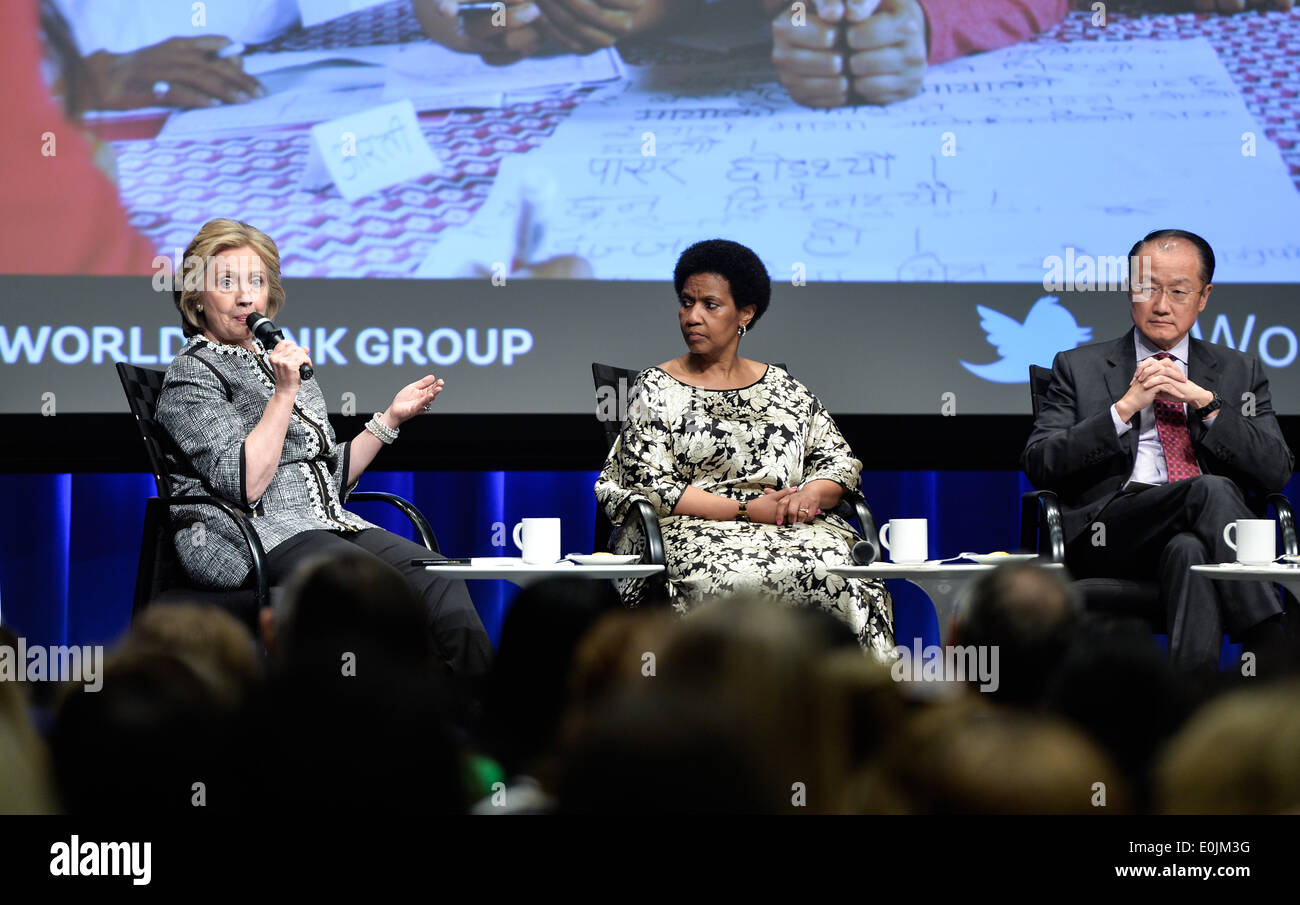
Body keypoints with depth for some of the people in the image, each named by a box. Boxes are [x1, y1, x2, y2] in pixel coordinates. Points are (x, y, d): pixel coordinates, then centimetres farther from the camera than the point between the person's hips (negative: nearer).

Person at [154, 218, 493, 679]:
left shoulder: (281, 362, 24)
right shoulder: (191, 375, 0)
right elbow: (244, 484, -14)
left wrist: (391, 417, 20)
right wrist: (284, 393, -14)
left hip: (330, 523, 7)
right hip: (255, 537, -7)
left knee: (444, 582, -22)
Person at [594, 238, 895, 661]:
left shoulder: (783, 389, 18)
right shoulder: (655, 389, 8)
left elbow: (839, 460, 16)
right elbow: (653, 487, -3)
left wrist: (810, 494, -9)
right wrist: (747, 509, -12)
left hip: (793, 530, 3)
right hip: (695, 531, -3)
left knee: (845, 579, -30)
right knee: (737, 579, -38)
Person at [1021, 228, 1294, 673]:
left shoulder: (1239, 371, 23)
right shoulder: (1078, 367, 19)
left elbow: (1277, 471, 10)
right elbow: (1038, 465, 4)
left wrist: (1206, 403, -3)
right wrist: (1126, 407, -5)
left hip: (1200, 535, 1)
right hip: (1109, 532, -1)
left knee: (1190, 550, -39)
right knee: (1211, 491, -33)